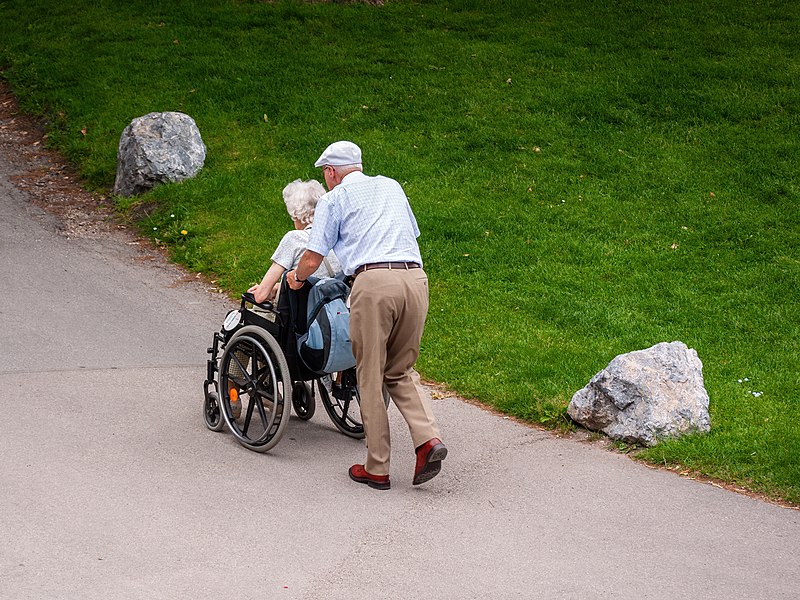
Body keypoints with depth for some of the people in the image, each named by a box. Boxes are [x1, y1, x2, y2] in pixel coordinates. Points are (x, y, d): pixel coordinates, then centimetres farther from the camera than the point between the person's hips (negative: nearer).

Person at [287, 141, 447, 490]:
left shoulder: (333, 199, 12)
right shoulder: (391, 186, 27)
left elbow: (312, 259, 11)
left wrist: (296, 278, 32)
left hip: (374, 281, -5)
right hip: (415, 277, 5)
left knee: (370, 377, 4)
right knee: (400, 372, 17)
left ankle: (377, 470, 7)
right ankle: (427, 439, -5)